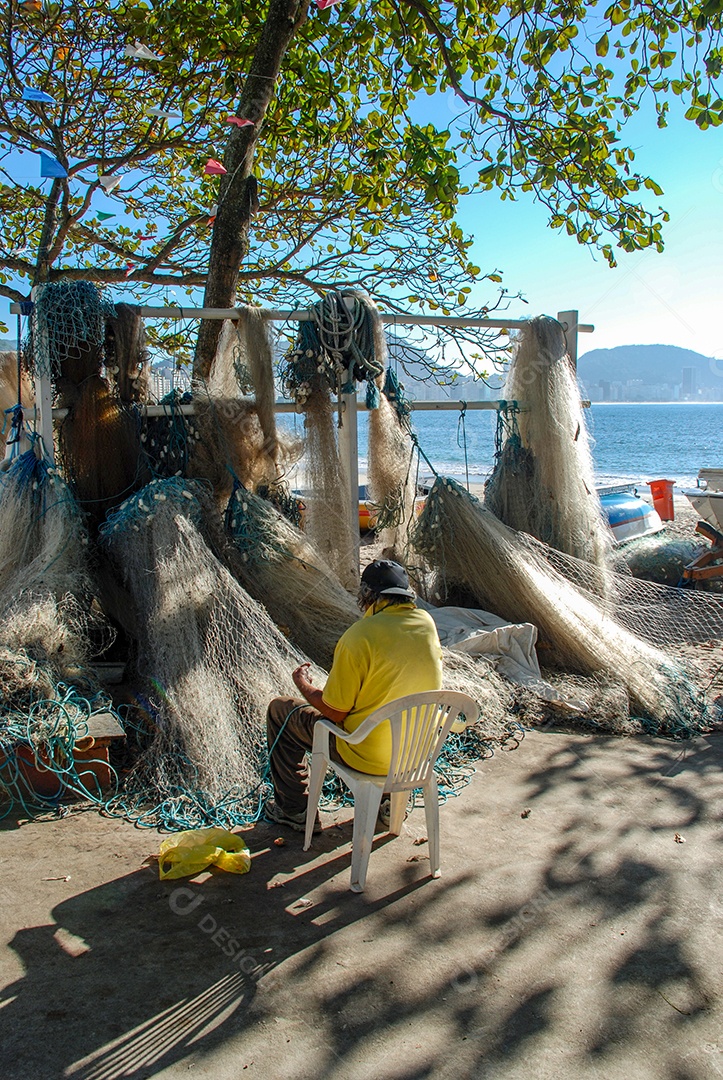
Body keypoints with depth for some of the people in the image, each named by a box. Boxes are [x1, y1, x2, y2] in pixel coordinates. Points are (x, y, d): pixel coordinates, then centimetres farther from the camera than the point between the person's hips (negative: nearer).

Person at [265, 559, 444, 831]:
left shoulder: (359, 637, -25)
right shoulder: (426, 623, -6)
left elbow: (334, 712, -15)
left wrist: (303, 685, 2)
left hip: (367, 755, -6)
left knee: (280, 710, 12)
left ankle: (294, 810, 23)